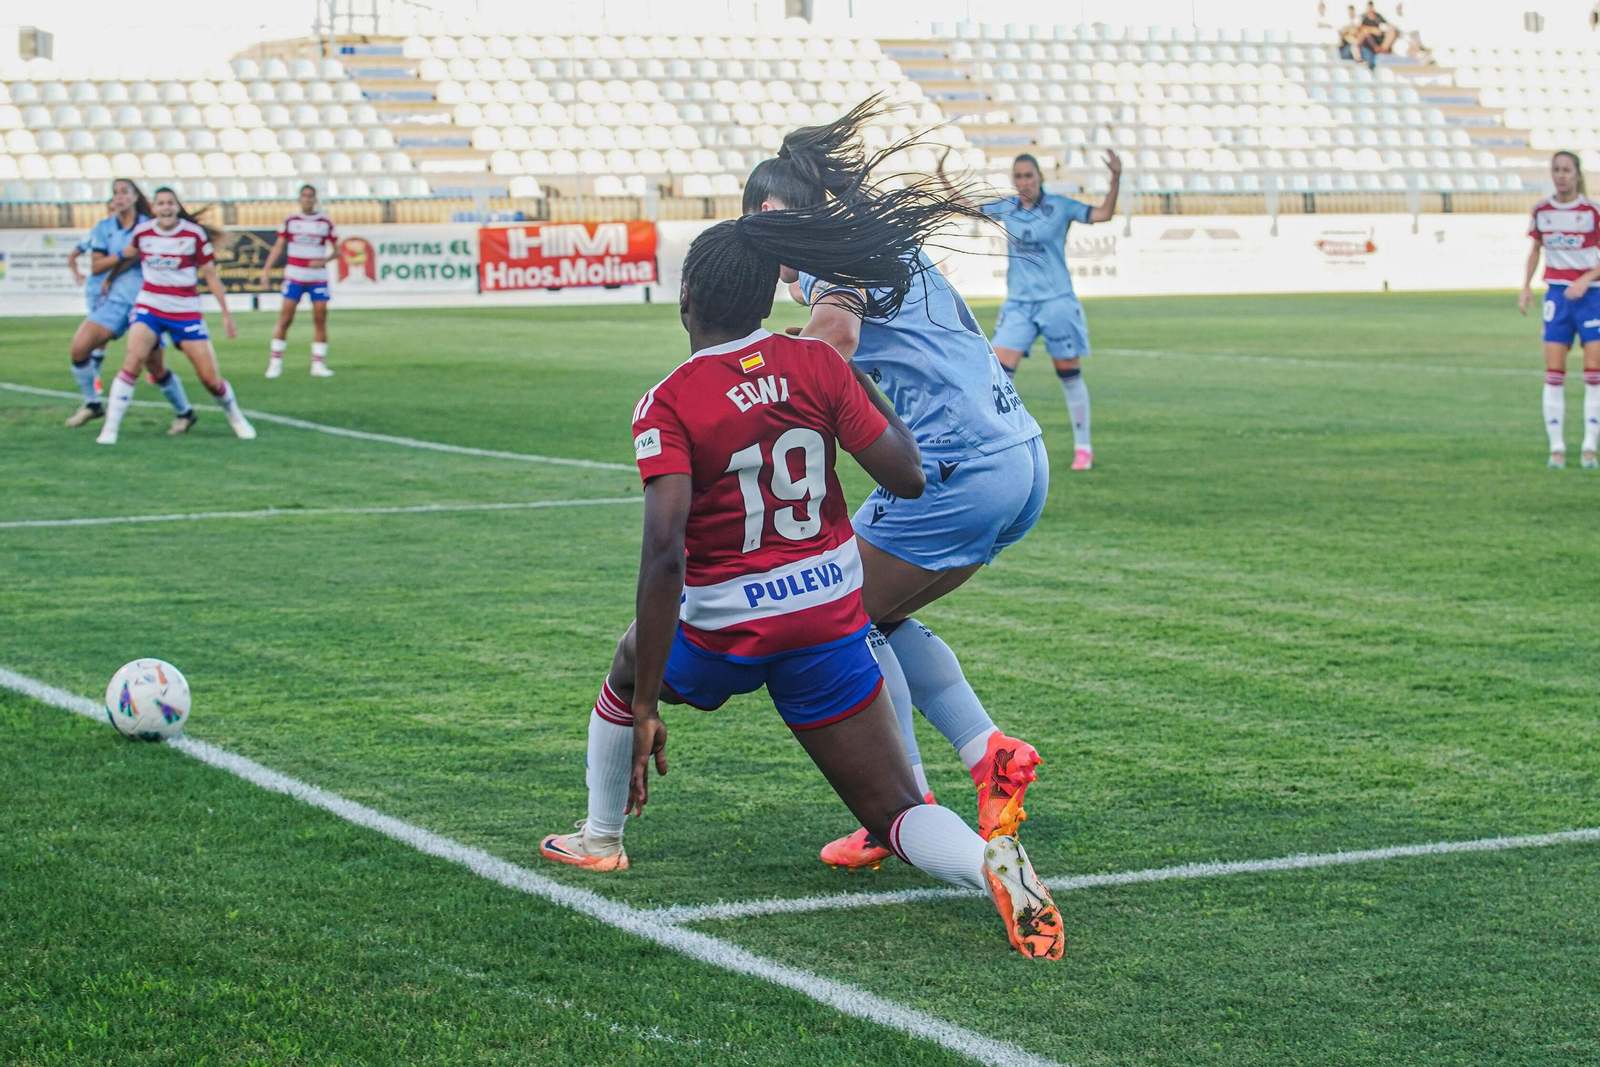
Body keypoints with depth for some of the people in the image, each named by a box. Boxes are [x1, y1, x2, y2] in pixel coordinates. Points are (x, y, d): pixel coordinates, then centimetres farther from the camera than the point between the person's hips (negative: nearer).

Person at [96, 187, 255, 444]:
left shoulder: (195, 235, -7)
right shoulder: (142, 232, -2)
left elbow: (211, 275, 1)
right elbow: (128, 256, 20)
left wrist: (226, 313, 1)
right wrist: (110, 279, 31)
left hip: (186, 312, 0)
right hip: (149, 308, 1)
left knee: (210, 378, -2)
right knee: (134, 360, -24)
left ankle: (236, 418, 27)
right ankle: (110, 428, -21)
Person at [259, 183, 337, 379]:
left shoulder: (326, 223, 6)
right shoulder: (290, 221, 7)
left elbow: (336, 251, 9)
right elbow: (278, 246, 5)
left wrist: (324, 261, -11)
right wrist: (266, 269, -5)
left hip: (318, 277, 1)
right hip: (294, 276, -1)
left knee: (320, 320, -4)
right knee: (285, 319, -5)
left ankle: (318, 364, 2)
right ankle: (275, 362, 2)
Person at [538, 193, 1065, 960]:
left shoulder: (668, 406, -15)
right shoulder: (817, 364, -6)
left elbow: (664, 555, -23)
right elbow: (907, 477, -4)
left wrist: (645, 708, -21)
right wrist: (861, 378, 10)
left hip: (723, 635, -2)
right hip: (830, 621, 2)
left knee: (629, 664, 33)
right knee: (893, 814, 5)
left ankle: (600, 837, 44)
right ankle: (987, 861, -27)